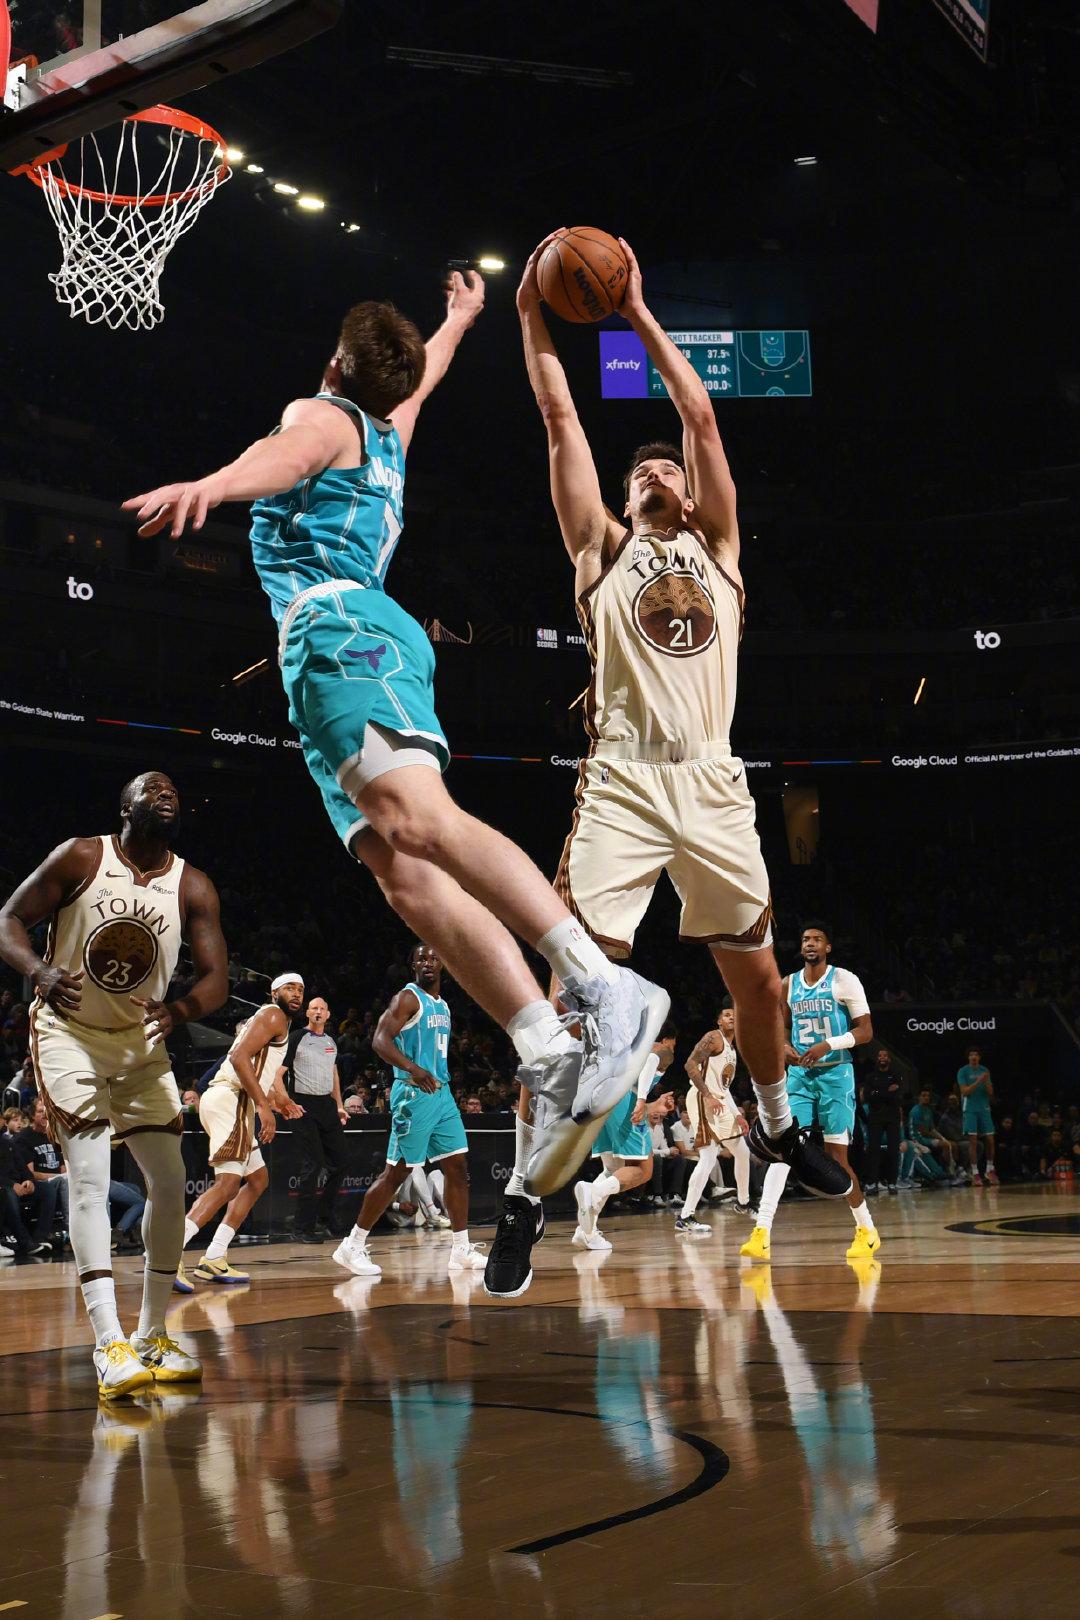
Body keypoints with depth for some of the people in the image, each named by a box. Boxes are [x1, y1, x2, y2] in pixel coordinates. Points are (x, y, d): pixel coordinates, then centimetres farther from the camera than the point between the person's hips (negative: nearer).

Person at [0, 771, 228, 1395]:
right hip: (69, 1035, -4)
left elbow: (217, 978, -9)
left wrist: (176, 1010, -31)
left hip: (141, 1044, 4)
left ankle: (152, 1336, 15)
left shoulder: (193, 888, -5)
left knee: (170, 1183, 1)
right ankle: (110, 1344, -21)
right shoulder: (81, 857, -11)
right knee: (91, 1178, -17)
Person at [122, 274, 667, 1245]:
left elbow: (284, 460, -17)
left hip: (336, 630, -8)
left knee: (419, 820, -29)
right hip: (349, 645, 9)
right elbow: (423, 377, 53)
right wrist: (457, 320, 73)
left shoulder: (320, 416, 8)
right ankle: (556, 1066, -20)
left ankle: (605, 991, -44)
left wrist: (210, 485, -37)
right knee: (406, 875, -7)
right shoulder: (388, 432, 31)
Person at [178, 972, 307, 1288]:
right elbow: (239, 1057, -18)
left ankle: (214, 1260, 12)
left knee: (258, 1179, 17)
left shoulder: (277, 1024, 27)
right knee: (228, 1183, -22)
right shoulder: (273, 1015, -4)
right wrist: (264, 1105, -22)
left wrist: (277, 1102, 24)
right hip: (230, 1100, -11)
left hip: (235, 1104, 11)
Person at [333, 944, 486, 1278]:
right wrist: (413, 1069, -35)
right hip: (414, 1095, -8)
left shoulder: (442, 1005, 17)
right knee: (397, 1172, -6)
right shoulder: (408, 998, -9)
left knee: (457, 1166, 6)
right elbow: (380, 1040, -22)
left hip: (441, 1093, 8)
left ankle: (461, 1250, 11)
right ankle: (352, 1247, 3)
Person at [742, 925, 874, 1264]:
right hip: (799, 1074, 4)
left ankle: (867, 1230, 17)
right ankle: (761, 1233, -15)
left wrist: (829, 1044, -23)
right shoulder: (788, 984, 9)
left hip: (835, 1074, -4)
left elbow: (866, 1031, -9)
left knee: (836, 1156, -1)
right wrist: (784, 1046, -3)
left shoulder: (844, 980, -6)